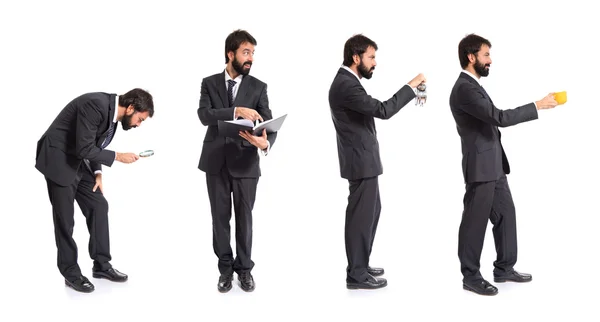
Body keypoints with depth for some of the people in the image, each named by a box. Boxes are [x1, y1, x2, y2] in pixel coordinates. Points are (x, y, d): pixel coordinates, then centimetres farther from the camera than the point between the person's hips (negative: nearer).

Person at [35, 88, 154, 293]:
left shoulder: (112, 110, 1)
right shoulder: (96, 105, -28)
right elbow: (84, 148, -28)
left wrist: (97, 173, 0)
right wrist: (117, 156, -21)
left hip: (79, 162, 9)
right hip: (59, 160, -9)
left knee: (99, 206, 6)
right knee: (65, 219, -1)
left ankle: (102, 265, 15)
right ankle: (71, 272, 12)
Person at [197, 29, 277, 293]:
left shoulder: (258, 87, 2)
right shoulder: (209, 83, 3)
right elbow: (204, 115, -13)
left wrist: (265, 143, -29)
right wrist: (236, 111, -27)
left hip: (245, 162, 0)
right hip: (216, 161, 1)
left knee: (244, 217, 6)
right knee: (220, 217, 8)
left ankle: (244, 268, 20)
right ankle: (225, 268, 21)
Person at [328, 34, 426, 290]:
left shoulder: (347, 81, 12)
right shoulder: (346, 85, -22)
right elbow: (382, 110, -28)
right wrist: (411, 86, -20)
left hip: (363, 159, 11)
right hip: (361, 161, -11)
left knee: (371, 211, 18)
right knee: (361, 215, -3)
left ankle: (359, 265, 28)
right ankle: (356, 275, 7)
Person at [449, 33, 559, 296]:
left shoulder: (473, 85, 14)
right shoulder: (464, 89, -19)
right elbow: (500, 118, -25)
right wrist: (537, 106, -21)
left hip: (493, 165, 10)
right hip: (480, 167, -10)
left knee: (505, 214, 15)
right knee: (475, 221, 0)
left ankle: (504, 268, 25)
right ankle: (471, 276, 11)